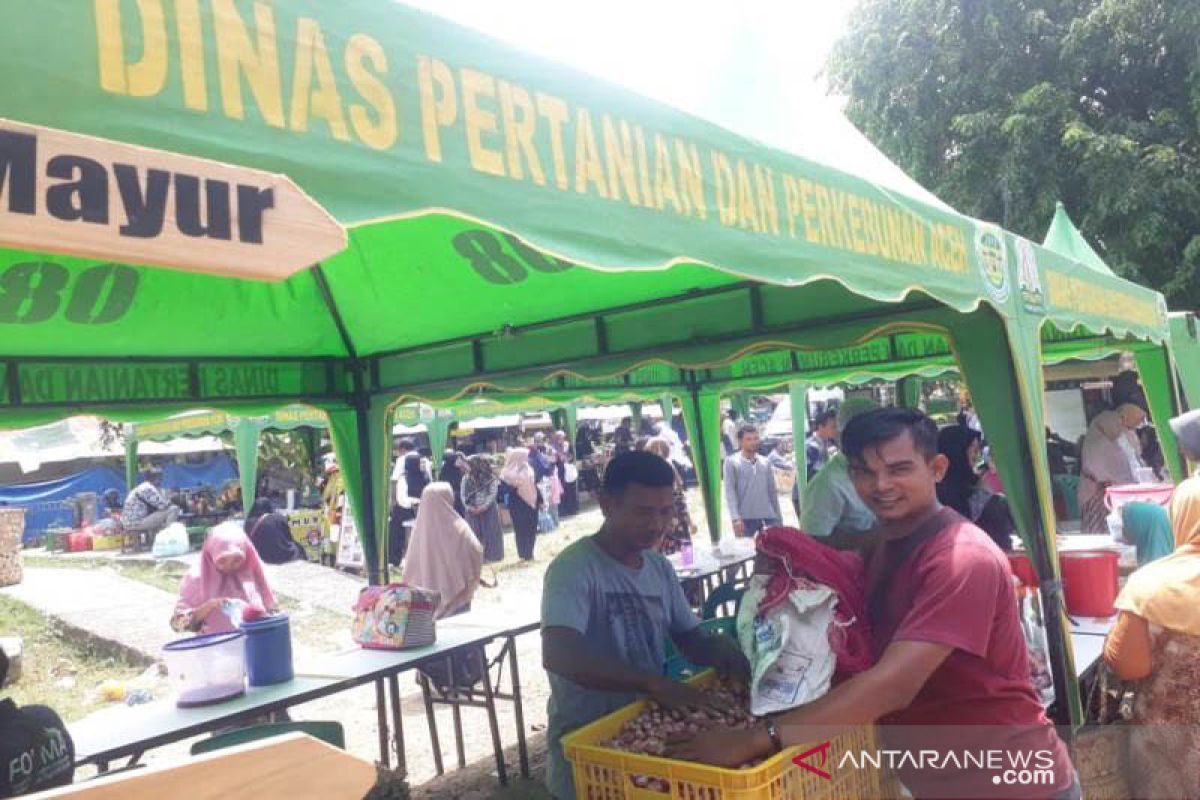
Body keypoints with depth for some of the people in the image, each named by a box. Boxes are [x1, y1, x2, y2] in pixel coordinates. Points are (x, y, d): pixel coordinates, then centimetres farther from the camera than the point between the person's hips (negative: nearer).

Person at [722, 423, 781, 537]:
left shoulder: (765, 462, 14)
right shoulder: (731, 462, 0)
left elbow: (772, 490, 17)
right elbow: (730, 492, -7)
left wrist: (779, 518, 14)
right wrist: (736, 518, -18)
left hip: (768, 517, 4)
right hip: (745, 518, -4)